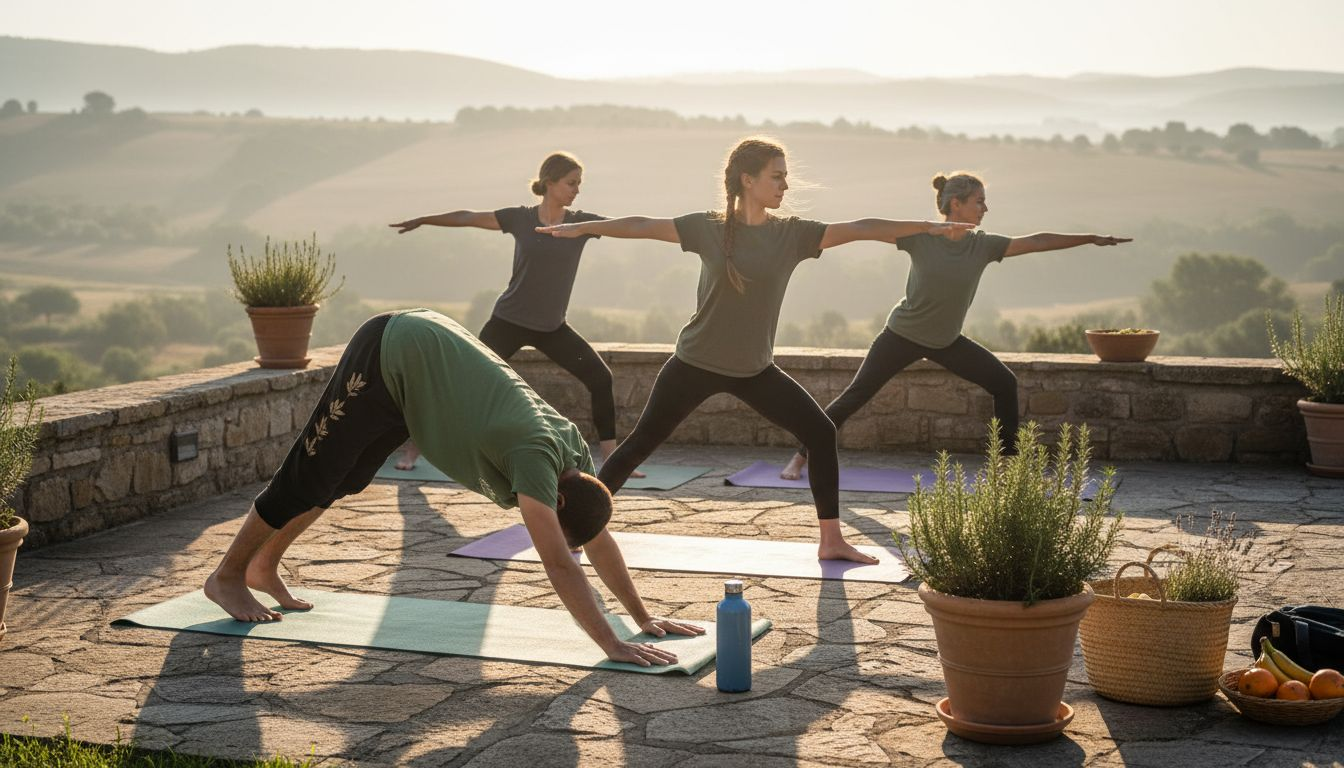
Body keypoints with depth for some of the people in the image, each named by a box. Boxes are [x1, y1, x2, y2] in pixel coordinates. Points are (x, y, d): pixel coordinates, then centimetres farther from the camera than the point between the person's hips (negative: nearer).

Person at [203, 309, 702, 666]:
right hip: (388, 355, -8)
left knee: (342, 482, 20)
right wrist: (613, 647, -39)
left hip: (425, 346, 8)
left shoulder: (574, 451, -10)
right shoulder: (537, 457, -33)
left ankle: (264, 567, 38)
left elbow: (599, 542, 1)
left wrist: (643, 617, 0)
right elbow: (560, 565, -38)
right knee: (309, 478, 2)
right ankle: (227, 576, 21)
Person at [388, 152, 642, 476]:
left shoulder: (582, 223, -3)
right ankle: (415, 447, 14)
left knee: (601, 378, -10)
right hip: (508, 322, -2)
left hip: (552, 328, 2)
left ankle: (611, 459, -2)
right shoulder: (520, 219, -6)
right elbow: (468, 218, 3)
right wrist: (422, 220, 10)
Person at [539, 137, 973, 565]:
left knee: (821, 434, -5)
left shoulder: (793, 234, -3)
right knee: (640, 444, 1)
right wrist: (583, 228, -9)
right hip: (696, 364, -3)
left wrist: (927, 227, -12)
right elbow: (644, 227, -5)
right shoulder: (708, 228, -8)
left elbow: (859, 229, -8)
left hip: (755, 370, 3)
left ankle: (831, 541, 5)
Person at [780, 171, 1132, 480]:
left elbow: (1036, 241, -8)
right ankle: (802, 456, 7)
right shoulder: (921, 237, -19)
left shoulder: (983, 245, -8)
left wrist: (1091, 239, -7)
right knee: (855, 396, -4)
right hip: (903, 335, -4)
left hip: (947, 341, 4)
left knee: (1004, 383, -3)